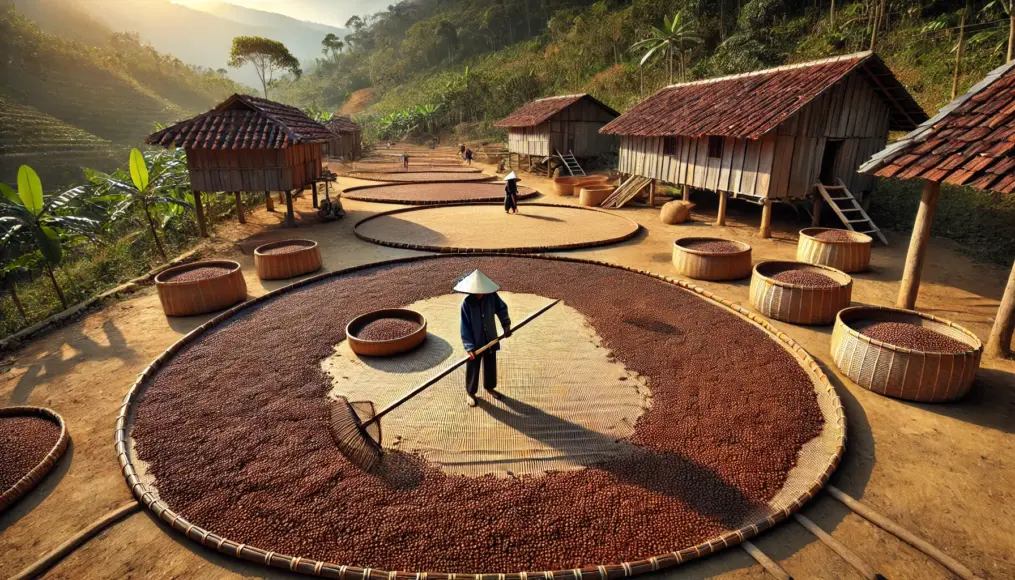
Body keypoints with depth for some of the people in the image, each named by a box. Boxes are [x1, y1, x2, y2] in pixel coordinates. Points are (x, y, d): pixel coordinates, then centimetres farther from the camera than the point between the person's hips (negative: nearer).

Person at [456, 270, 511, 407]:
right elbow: (465, 327, -19)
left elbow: (502, 309, 7)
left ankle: (489, 387, 45)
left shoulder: (492, 297, -13)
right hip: (475, 343, -3)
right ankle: (470, 392, 34)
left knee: (490, 365, 21)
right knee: (472, 368, 13)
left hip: (490, 340, 3)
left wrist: (506, 325, -3)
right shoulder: (467, 303, -21)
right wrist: (469, 347, -21)